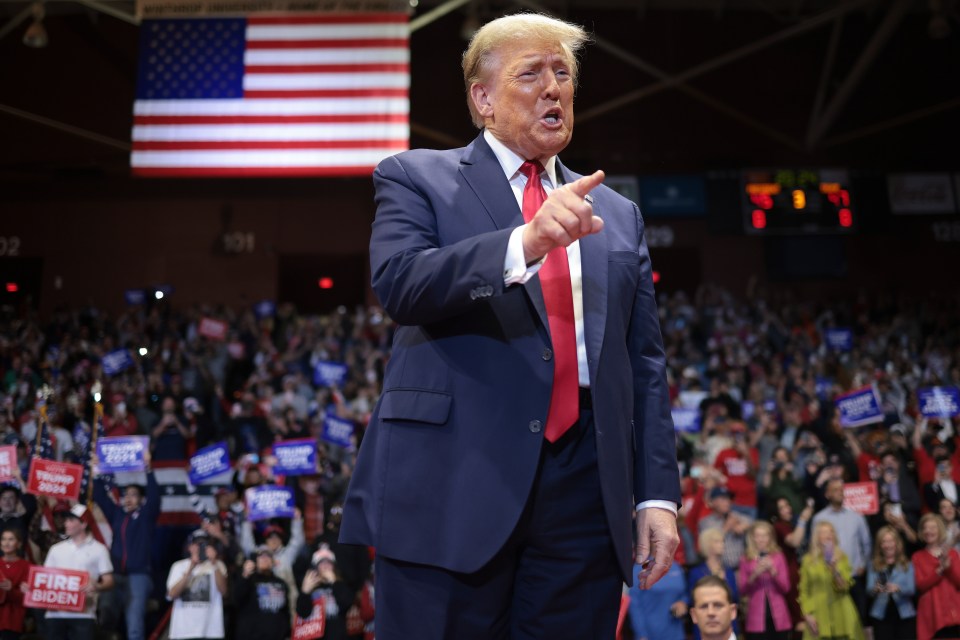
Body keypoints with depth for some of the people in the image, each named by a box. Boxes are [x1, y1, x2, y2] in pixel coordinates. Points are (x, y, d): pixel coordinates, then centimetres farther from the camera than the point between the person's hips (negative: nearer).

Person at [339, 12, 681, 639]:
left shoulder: (619, 215, 19)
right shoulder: (416, 178, 7)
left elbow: (644, 362, 14)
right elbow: (398, 281, -12)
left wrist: (658, 494, 6)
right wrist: (526, 241, -26)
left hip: (585, 494, 4)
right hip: (452, 487, -3)